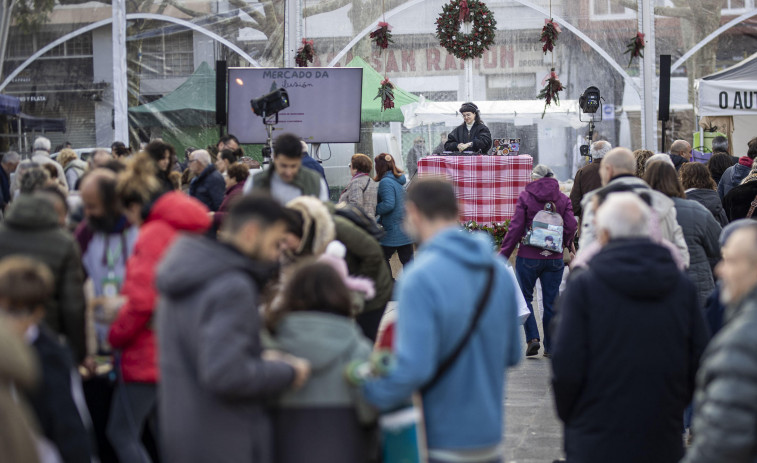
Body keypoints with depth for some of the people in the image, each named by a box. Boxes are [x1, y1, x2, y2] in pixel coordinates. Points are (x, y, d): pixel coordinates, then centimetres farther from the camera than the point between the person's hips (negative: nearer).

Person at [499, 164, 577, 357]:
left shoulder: (525, 197, -4)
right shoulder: (563, 199, 4)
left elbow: (516, 228, -7)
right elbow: (571, 227, -2)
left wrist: (504, 254, -1)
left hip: (528, 257, -2)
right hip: (554, 259, 3)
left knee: (524, 297, 12)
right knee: (551, 302, 9)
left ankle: (532, 338, -3)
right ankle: (550, 347, 12)